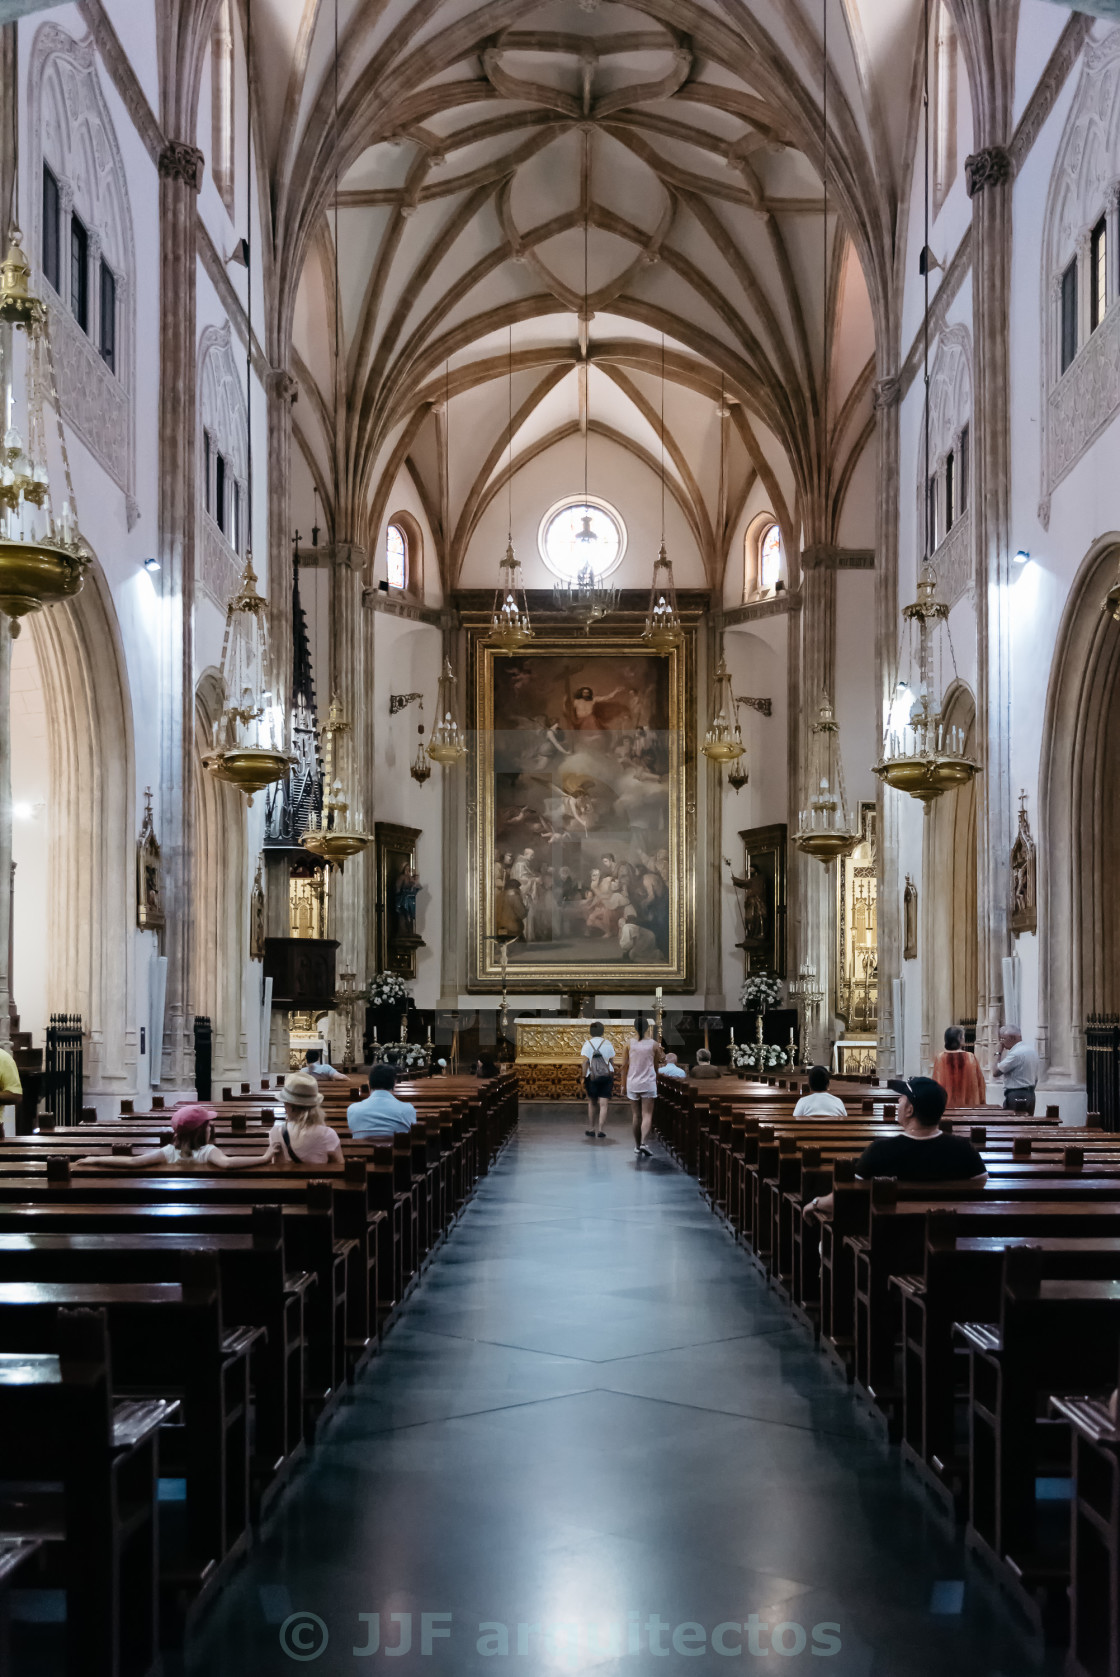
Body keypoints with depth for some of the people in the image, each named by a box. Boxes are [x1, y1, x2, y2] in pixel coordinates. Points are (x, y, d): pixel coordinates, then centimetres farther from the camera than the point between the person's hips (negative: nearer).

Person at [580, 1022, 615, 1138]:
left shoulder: (587, 1044, -3)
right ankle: (601, 1129, -9)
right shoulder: (608, 1044, 2)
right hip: (606, 1075, 0)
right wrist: (612, 1076, 13)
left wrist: (584, 1077, -3)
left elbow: (585, 1062, -8)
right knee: (604, 1104, -1)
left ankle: (592, 1129, 18)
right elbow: (612, 1062, 4)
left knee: (592, 1102, 14)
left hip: (592, 1076, 0)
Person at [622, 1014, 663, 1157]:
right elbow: (657, 1064, 5)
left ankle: (637, 1146, 18)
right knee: (647, 1114, -3)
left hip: (632, 1083, 2)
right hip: (649, 1083, -2)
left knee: (636, 1115, 12)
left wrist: (623, 1083, 8)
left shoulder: (629, 1043, -2)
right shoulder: (654, 1044, -4)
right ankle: (643, 1143, -21)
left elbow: (624, 1065, 0)